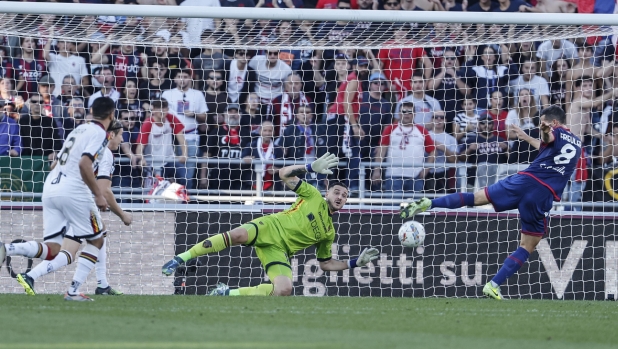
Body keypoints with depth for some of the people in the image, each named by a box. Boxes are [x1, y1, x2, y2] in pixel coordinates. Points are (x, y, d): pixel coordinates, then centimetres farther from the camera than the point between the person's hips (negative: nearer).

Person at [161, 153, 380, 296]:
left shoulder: (329, 232, 21)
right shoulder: (313, 196, 11)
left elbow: (326, 263, 25)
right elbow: (284, 174, 4)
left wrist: (356, 263, 15)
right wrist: (311, 168, -8)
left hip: (279, 250, 3)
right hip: (269, 229, -3)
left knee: (285, 289, -27)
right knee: (238, 235, -38)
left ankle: (227, 293, -14)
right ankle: (180, 259, -29)